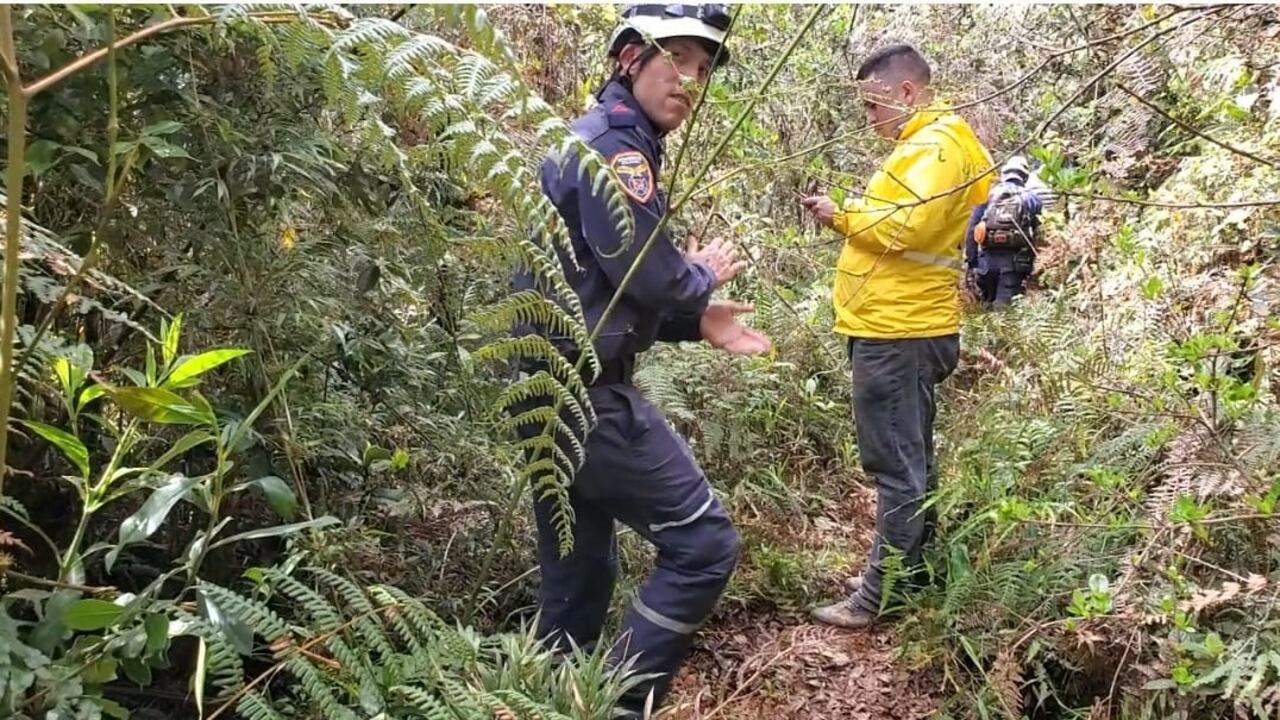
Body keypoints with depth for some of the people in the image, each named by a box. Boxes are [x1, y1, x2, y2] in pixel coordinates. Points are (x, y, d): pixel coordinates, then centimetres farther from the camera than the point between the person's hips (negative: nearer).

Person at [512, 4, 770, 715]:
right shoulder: (614, 144, -13)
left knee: (578, 575, 17)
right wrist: (705, 275, 2)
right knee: (703, 544, -5)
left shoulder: (591, 140, 19)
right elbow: (652, 278, -20)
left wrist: (697, 321, 14)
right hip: (583, 393, -10)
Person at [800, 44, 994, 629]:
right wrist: (846, 219, 4)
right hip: (904, 328, 11)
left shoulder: (935, 147, -12)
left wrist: (842, 215, -11)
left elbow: (908, 226, -25)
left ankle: (882, 598, 1)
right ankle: (912, 572, 28)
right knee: (911, 462, 17)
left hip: (897, 334, -11)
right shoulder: (928, 145, 20)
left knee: (897, 467, -5)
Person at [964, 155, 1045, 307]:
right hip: (1014, 259, -1)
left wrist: (970, 263, 9)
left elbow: (971, 230, 7)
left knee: (986, 304, 15)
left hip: (988, 258, 2)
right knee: (1004, 304, -6)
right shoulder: (1031, 198, 12)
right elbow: (1040, 232, 5)